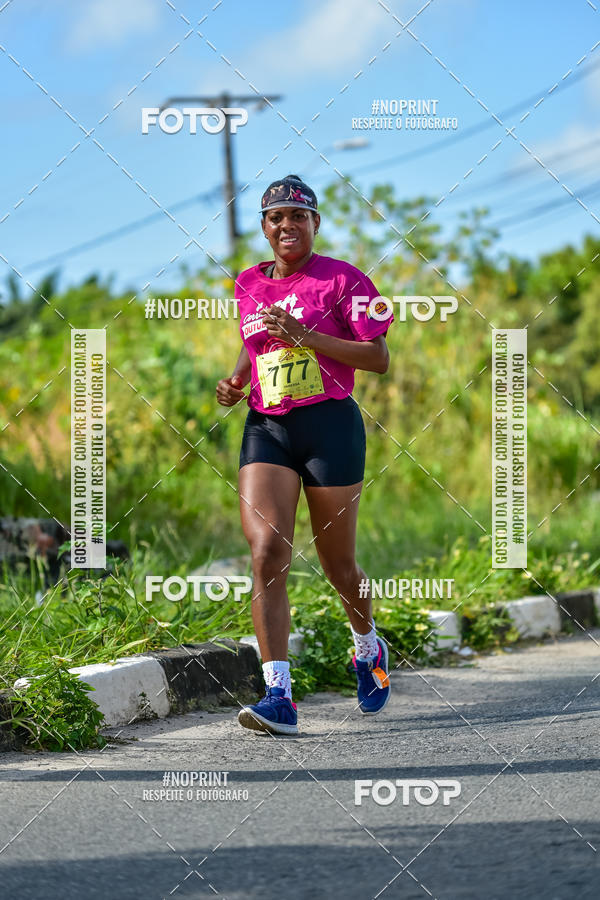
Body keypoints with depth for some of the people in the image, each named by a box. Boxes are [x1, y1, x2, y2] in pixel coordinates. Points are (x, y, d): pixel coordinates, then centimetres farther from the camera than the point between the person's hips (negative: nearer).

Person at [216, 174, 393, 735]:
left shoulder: (342, 280, -4)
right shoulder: (249, 284, 12)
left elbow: (378, 358, -10)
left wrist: (306, 335, -19)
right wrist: (236, 381, 8)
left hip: (330, 424, -3)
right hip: (265, 430, 3)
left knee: (337, 563, 8)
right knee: (267, 553, -15)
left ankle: (368, 648, 41)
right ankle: (279, 698, -21)